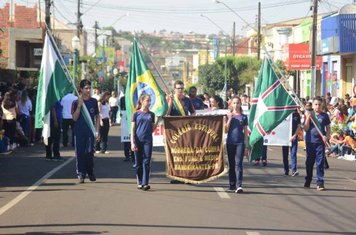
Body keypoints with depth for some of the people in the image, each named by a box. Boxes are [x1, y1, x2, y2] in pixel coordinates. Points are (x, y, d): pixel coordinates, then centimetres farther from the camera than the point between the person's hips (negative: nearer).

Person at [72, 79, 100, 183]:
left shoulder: (94, 101, 7)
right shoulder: (76, 102, 0)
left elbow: (97, 116, 12)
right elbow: (74, 118, -5)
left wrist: (97, 131, 6)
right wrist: (79, 106, -16)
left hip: (90, 131, 1)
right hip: (79, 132, -1)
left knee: (89, 152, -2)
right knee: (80, 153, -1)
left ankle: (90, 172, 16)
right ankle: (81, 174, 5)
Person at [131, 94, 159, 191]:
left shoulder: (151, 114, 9)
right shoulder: (136, 114, 2)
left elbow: (152, 129, 11)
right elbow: (133, 129, 1)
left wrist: (157, 121, -4)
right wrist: (132, 143, -7)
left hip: (148, 140, 1)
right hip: (138, 140, -1)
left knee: (146, 162, -6)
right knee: (138, 163, 5)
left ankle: (145, 183, -10)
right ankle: (140, 182, 16)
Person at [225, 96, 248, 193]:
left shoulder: (244, 117, 7)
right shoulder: (229, 115, 7)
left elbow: (245, 132, 8)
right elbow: (226, 130, 1)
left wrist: (246, 146, 4)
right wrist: (230, 119, -9)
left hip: (240, 142, -1)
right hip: (230, 142, 2)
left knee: (238, 163, -11)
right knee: (231, 164, 9)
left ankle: (239, 186, -19)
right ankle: (232, 185, 19)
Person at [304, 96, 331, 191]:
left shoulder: (324, 116, 3)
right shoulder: (309, 115, 3)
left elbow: (328, 128, 9)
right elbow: (306, 129, -2)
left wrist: (327, 136, -10)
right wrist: (308, 118, -14)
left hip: (320, 142, -1)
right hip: (310, 141, 1)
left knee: (320, 163, -5)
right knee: (309, 162, 12)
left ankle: (320, 183, -5)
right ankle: (307, 181, 25)